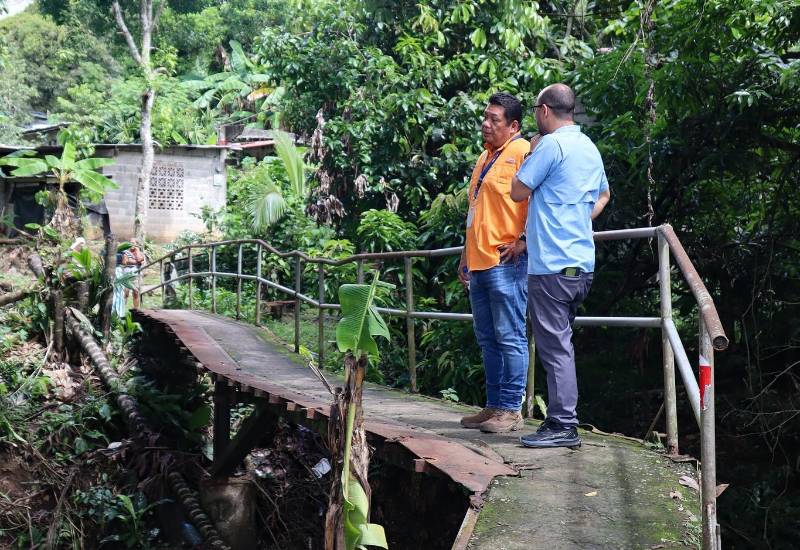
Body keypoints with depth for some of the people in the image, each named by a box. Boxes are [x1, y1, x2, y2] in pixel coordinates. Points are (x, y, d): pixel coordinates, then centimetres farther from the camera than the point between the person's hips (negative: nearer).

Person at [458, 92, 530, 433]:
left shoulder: (523, 151, -6)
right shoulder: (485, 157, 21)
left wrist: (524, 241, -16)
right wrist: (466, 256, 23)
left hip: (505, 262, -9)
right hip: (478, 263, 9)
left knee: (510, 338, -4)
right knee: (487, 339, 12)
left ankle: (511, 410, 2)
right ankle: (493, 406, 20)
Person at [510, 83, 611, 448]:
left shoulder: (551, 144, -11)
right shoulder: (589, 147, 16)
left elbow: (518, 192, -5)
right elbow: (603, 195, 31)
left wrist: (532, 152, 6)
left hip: (551, 264, -9)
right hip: (581, 262, 9)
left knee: (555, 346, -6)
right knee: (560, 343, 15)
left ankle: (563, 426, -2)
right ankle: (561, 421, 21)